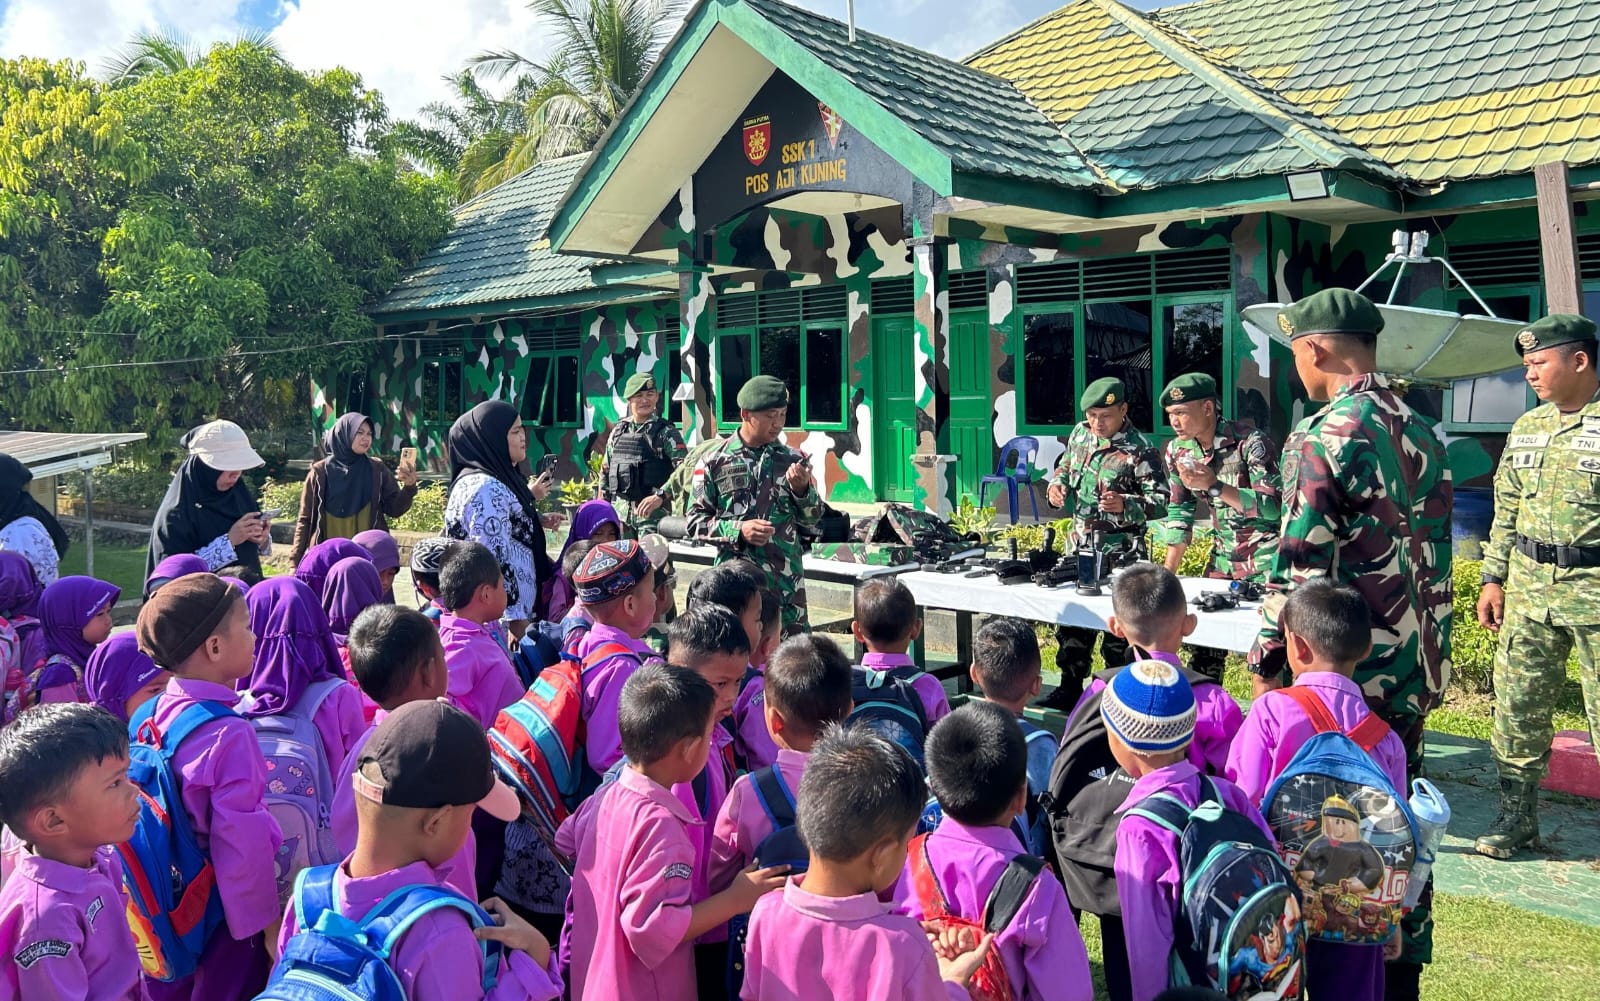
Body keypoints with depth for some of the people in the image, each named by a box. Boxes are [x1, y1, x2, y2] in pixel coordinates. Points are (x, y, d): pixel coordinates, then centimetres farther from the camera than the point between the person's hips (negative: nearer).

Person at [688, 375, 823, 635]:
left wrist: (802, 489, -8)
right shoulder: (716, 462, -1)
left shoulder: (792, 461, 6)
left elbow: (812, 520, 11)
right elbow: (696, 521, 1)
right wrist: (738, 530, -13)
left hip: (787, 579, 2)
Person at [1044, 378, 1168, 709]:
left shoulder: (1139, 450, -13)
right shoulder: (1080, 434, 6)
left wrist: (1126, 505, -30)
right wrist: (1057, 484, 0)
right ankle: (1070, 687, 26)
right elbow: (1065, 466, 22)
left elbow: (1162, 501, -13)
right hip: (1079, 546, 6)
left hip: (1118, 553, -6)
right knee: (1071, 618, 13)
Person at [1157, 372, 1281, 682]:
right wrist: (1167, 573, 3)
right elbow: (1178, 513, 7)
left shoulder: (1251, 442, -18)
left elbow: (1274, 506, -25)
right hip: (1223, 555, 6)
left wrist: (1214, 486, -30)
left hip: (1266, 555, -6)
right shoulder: (1177, 450, 1)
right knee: (1204, 642, 8)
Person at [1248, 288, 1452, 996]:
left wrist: (1266, 659, -10)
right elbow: (1436, 554, 14)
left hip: (1345, 671, -8)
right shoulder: (1423, 432, 8)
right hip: (1418, 670, 8)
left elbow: (1299, 567, -19)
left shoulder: (1322, 438, -17)